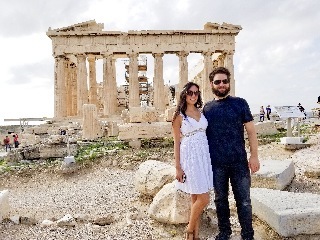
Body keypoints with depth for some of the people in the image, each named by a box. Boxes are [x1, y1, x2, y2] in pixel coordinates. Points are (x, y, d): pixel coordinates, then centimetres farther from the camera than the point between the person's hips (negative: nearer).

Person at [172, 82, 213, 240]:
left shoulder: (201, 113, 12)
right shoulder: (179, 116, -3)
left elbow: (205, 135, 16)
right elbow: (177, 143, -4)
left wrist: (209, 158, 9)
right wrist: (178, 167, -8)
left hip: (204, 155, 5)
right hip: (190, 156, -5)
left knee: (196, 198, 11)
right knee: (203, 199, -6)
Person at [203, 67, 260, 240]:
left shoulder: (240, 103, 0)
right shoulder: (207, 108, 6)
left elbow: (251, 130, 0)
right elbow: (203, 135, 10)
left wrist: (254, 156, -7)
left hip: (239, 161, -2)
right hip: (216, 164, 2)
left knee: (243, 200, 5)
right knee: (220, 200, 14)